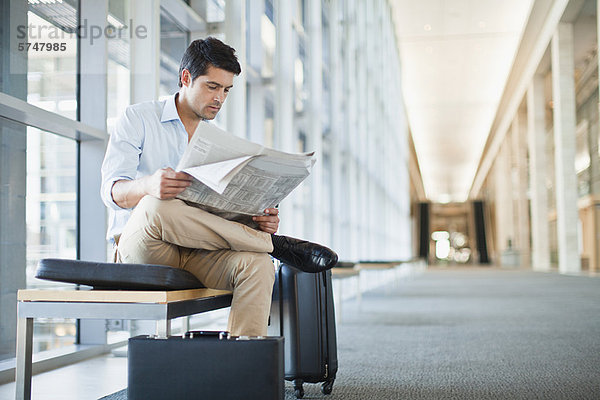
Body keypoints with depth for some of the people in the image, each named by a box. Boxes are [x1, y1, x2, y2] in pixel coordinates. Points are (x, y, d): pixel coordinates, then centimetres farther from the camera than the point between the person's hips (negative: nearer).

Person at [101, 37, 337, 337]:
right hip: (138, 247, -3)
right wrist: (148, 185, -33)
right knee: (155, 206, -37)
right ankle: (274, 244, -24)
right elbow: (112, 191, -9)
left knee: (256, 264, -28)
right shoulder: (139, 118, 5)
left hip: (197, 255, 4)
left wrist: (261, 220, -11)